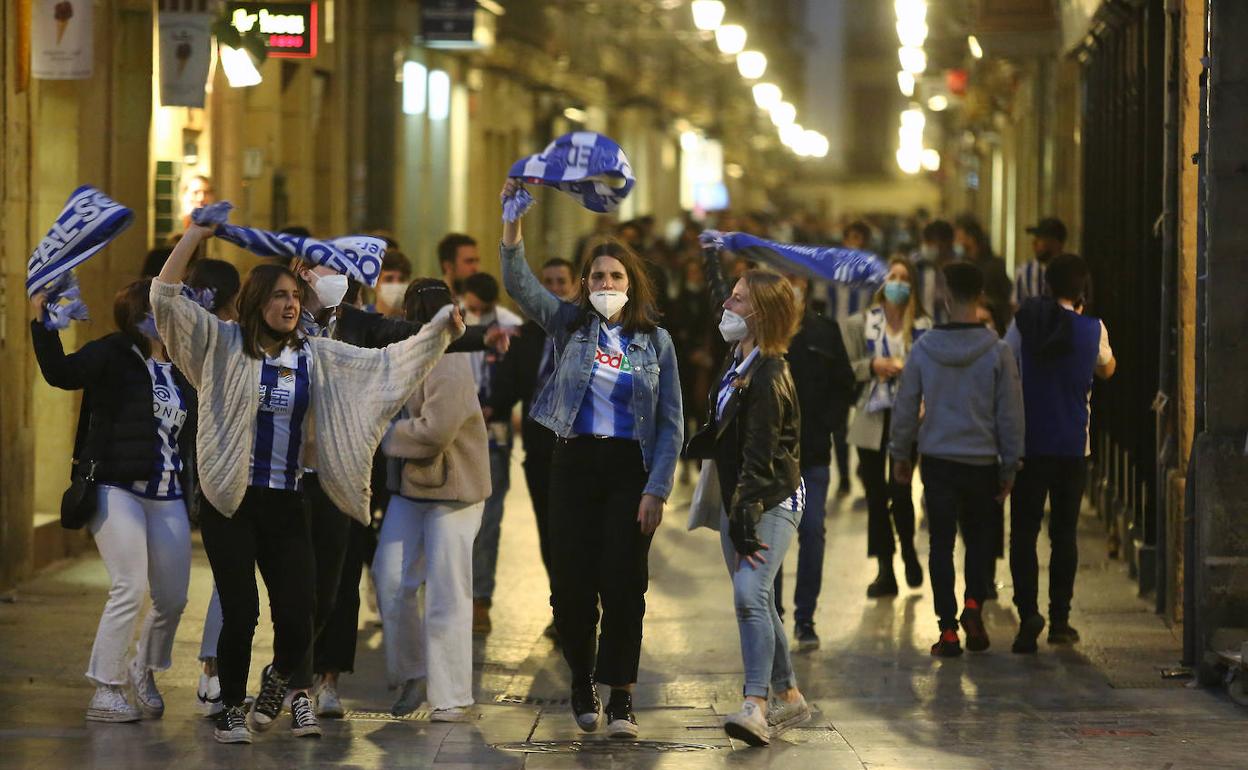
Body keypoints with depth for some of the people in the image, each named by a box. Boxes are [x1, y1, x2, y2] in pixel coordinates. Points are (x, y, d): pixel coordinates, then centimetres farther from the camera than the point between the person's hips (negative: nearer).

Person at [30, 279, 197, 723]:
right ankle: (105, 692, -3)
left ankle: (144, 672, 32)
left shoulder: (180, 368, 13)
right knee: (130, 589, -12)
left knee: (173, 598, 7)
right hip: (118, 489, -6)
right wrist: (41, 323, -33)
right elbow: (61, 372, -24)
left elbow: (193, 431, 23)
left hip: (167, 495, 6)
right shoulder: (114, 354, -6)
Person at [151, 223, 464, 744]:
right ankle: (232, 710, 17)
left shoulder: (316, 357, 10)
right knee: (241, 612, -6)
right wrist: (195, 236, -11)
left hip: (285, 504, 3)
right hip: (229, 501, -3)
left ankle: (279, 681, 32)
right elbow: (165, 297, -6)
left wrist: (439, 330, -3)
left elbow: (384, 364, 8)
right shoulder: (223, 345, 1)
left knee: (298, 615, -2)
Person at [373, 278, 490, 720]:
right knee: (391, 580, 5)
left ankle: (451, 697, 2)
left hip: (452, 491, -8)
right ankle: (412, 674, 20)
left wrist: (385, 435, -11)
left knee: (446, 594, -4)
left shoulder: (449, 368, -19)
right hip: (411, 486, 8)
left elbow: (434, 431, -24)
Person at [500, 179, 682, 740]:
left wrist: (656, 490, -7)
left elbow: (671, 424, 3)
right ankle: (582, 683, 22)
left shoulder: (655, 342, 5)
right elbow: (519, 284, -10)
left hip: (630, 469, -1)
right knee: (572, 581, 2)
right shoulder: (570, 325, 6)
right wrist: (512, 219, -24)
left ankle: (620, 698, 0)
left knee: (624, 582, -5)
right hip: (574, 465, 1)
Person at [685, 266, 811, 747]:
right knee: (757, 603, 13)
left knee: (750, 594, -22)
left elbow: (759, 459, -24)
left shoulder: (768, 378, -19)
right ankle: (788, 698, 24)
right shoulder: (736, 361, 7)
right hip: (738, 500, 9)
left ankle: (755, 706, -27)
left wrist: (746, 525, -26)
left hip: (773, 500, -9)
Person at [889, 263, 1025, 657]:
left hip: (937, 461, 0)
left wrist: (901, 453, 17)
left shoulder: (924, 349, -4)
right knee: (979, 539, 17)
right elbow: (1010, 413, -1)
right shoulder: (997, 351, -6)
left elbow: (906, 406, 3)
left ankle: (949, 631, 2)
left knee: (941, 545, 6)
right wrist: (1010, 464, 8)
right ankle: (973, 605, -5)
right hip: (982, 461, 0)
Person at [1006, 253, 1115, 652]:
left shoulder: (1023, 324, -4)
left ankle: (1028, 613, -17)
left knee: (1024, 532, -1)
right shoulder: (1092, 329, -3)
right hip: (1073, 444, 1)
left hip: (1028, 443, -1)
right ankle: (1060, 619, 13)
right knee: (1064, 532, 11)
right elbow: (1107, 369, 17)